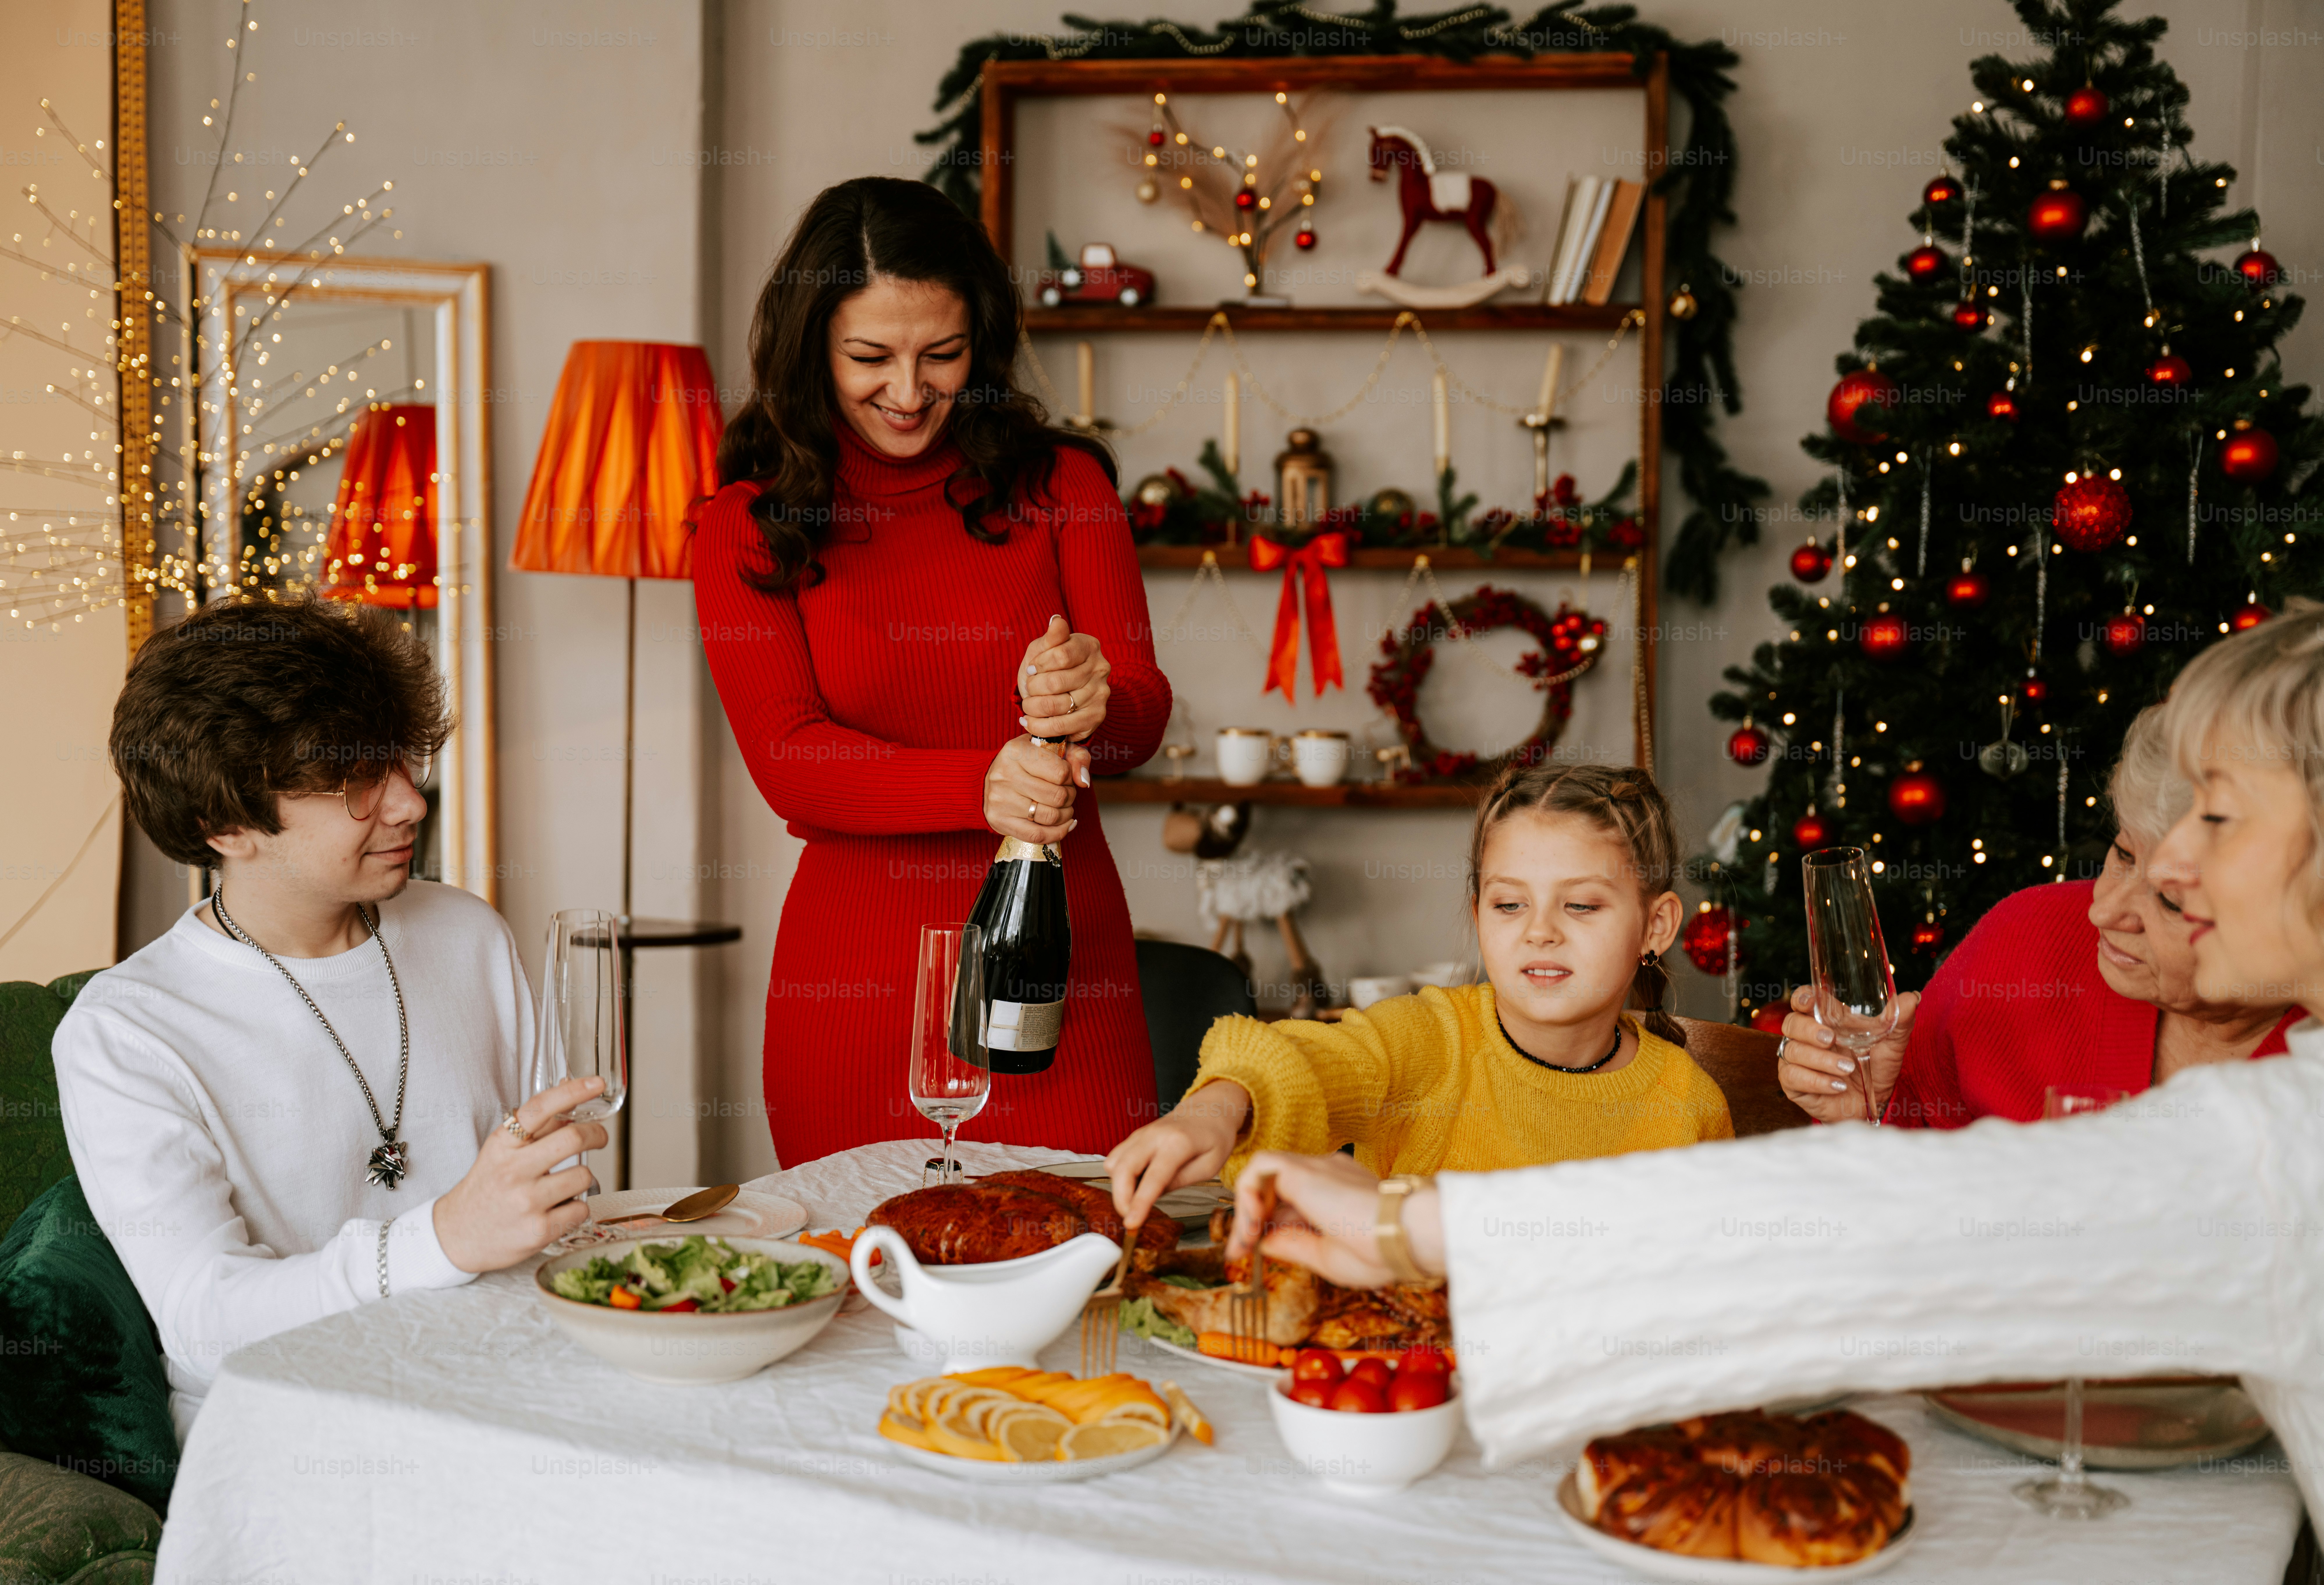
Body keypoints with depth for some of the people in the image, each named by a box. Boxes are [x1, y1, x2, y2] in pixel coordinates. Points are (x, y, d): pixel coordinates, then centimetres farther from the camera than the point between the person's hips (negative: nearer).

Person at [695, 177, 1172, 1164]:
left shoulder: (1061, 483, 5)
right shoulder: (748, 532, 2)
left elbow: (1144, 707, -2)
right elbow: (787, 762, -9)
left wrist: (1095, 700, -27)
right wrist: (981, 785, -25)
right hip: (859, 967, 0)